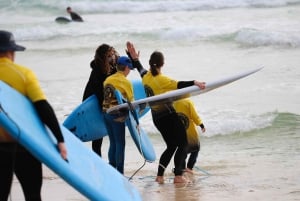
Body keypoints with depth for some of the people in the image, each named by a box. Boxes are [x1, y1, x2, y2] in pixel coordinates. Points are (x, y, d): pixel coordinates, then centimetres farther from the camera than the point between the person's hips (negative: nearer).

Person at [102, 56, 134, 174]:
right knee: (120, 144, 0)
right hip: (117, 115, -6)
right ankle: (119, 173, -1)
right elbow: (130, 100, -6)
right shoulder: (125, 82, -8)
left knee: (113, 143, 15)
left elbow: (105, 96, 11)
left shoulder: (108, 80, 10)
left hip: (106, 112, 6)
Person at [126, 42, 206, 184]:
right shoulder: (161, 79, -17)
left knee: (171, 146, 17)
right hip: (169, 116, -8)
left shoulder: (146, 77, 4)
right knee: (183, 144, 0)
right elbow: (178, 85, -31)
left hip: (157, 118, 8)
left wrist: (134, 58, 33)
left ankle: (159, 175, 10)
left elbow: (139, 68, 26)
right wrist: (194, 83, -42)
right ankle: (178, 175, -10)